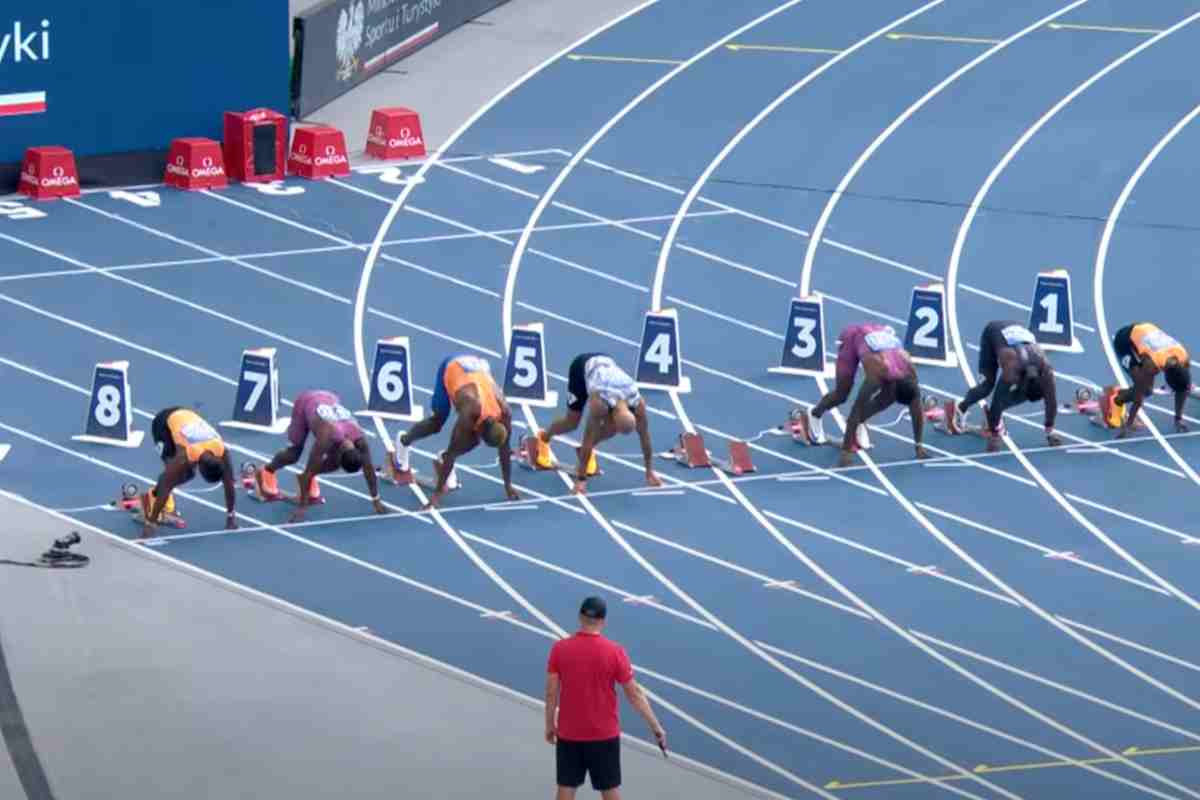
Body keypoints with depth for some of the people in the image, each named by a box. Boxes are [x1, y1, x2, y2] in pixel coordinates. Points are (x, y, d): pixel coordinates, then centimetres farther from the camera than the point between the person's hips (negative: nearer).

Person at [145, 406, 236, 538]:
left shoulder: (222, 452, -28)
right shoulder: (185, 455, -40)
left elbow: (229, 485, -15)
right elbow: (165, 487, -37)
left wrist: (231, 516, -10)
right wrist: (151, 523, -37)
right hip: (164, 422, -6)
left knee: (188, 473, 2)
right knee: (173, 475, -22)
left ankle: (153, 496, 17)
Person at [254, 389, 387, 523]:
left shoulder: (359, 439, -31)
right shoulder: (327, 437, -42)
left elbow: (369, 471, -19)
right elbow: (309, 472, -37)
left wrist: (376, 501, -16)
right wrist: (301, 507, -36)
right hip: (305, 401, -4)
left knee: (335, 463, -7)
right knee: (294, 453, -2)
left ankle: (305, 478, 19)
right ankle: (265, 473, 26)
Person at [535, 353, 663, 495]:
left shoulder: (638, 404, -33)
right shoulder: (599, 402, -44)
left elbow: (645, 438, -20)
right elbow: (589, 439, -38)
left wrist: (650, 472, -15)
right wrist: (581, 479, -36)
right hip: (582, 366, -4)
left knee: (611, 428, -11)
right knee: (572, 423, 0)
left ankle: (586, 451, 15)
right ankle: (544, 438, 31)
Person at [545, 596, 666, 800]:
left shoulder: (559, 649, -8)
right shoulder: (614, 652, -12)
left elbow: (551, 693, -4)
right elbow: (635, 694, -7)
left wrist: (550, 725, 10)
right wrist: (656, 727, 1)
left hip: (568, 734, 1)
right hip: (604, 735, -1)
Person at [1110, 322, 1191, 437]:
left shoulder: (1184, 358, -25)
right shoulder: (1151, 364, -39)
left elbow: (1184, 388, -7)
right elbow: (1139, 397, -31)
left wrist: (1179, 418, -2)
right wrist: (1127, 427, -26)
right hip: (1124, 340, -6)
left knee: (1147, 389, 0)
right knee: (1144, 389, -16)